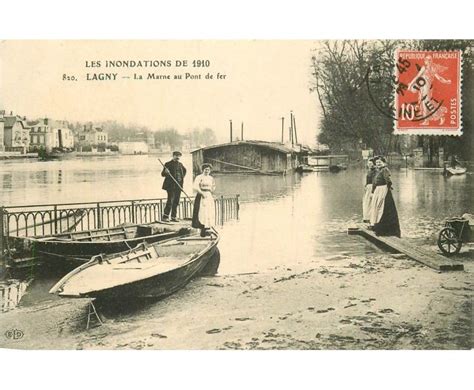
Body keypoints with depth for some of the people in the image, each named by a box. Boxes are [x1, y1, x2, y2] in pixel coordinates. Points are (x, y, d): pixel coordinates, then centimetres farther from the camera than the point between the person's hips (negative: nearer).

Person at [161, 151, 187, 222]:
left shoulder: (180, 164, 13)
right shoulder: (168, 164, -3)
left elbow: (184, 170, 33)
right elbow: (162, 174, -4)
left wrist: (182, 177, 19)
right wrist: (166, 172, -25)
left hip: (179, 185, 6)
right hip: (171, 185, -6)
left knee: (176, 202, 8)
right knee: (170, 201, -12)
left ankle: (173, 216, 14)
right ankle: (165, 216, -8)